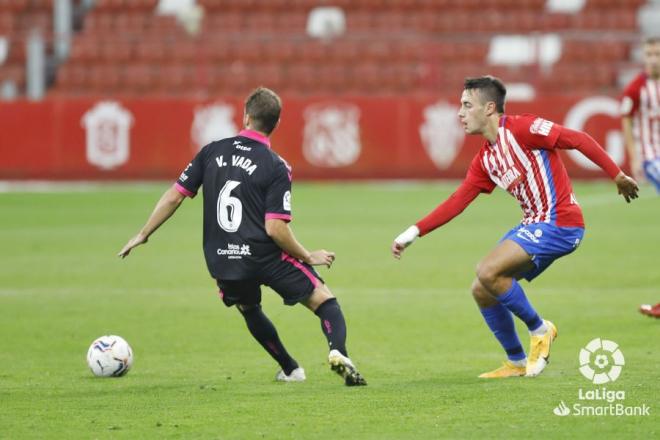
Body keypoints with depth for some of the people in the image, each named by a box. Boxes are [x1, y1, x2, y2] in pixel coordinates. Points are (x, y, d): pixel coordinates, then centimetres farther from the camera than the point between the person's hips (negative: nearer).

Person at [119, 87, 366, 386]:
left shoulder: (212, 152, 3)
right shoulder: (276, 168, -8)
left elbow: (174, 196, 3)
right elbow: (275, 228, -15)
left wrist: (143, 235, 13)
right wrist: (308, 257, -1)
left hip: (222, 261, 4)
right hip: (265, 256, -4)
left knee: (249, 309, 33)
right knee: (325, 301, 4)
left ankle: (290, 370, 34)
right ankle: (338, 351, -24)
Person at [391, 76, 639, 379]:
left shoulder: (522, 128, -12)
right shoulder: (485, 159, 12)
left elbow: (578, 140, -14)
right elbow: (457, 202, 12)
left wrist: (617, 176, -16)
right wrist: (413, 233, 6)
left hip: (559, 221, -9)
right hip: (534, 225, 9)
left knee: (488, 271, -21)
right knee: (482, 291, 6)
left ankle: (539, 329, -2)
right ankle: (516, 363, 19)